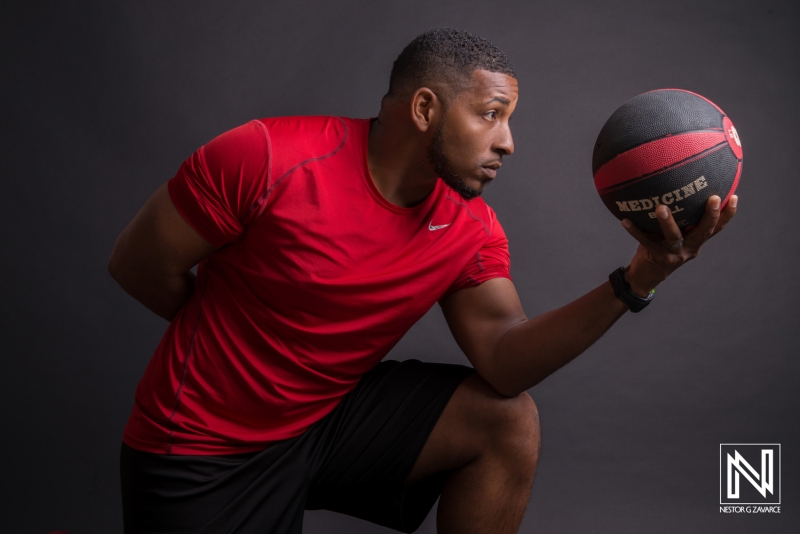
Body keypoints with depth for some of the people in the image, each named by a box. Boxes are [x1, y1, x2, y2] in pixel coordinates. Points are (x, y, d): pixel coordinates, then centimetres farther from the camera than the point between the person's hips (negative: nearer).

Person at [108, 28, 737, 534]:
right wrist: (240, 335, -1)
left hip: (334, 411, 5)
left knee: (509, 422, -11)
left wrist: (637, 280, -27)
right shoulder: (269, 158, -22)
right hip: (202, 449, -4)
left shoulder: (472, 229, -6)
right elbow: (138, 266, -13)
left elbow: (505, 363, -16)